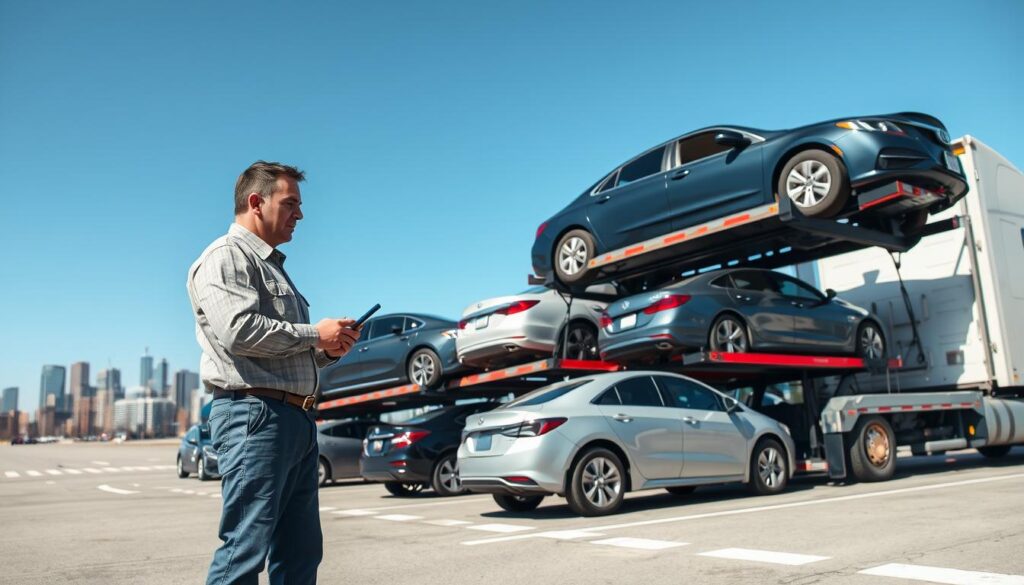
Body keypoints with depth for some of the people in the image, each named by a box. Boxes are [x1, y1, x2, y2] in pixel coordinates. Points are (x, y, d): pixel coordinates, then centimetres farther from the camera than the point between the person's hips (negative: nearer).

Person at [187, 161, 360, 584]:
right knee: (246, 547, -9)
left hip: (297, 419, 10)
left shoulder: (272, 266, 27)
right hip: (255, 413, -10)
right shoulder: (226, 256, -3)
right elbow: (239, 331, -20)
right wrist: (315, 334, -9)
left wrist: (327, 351, 10)